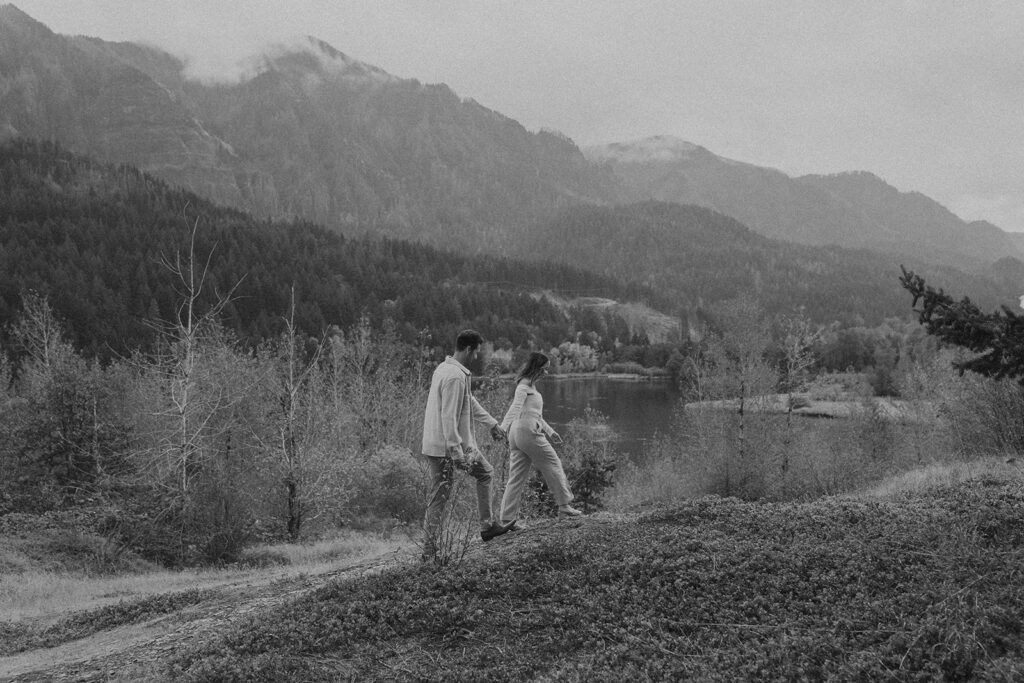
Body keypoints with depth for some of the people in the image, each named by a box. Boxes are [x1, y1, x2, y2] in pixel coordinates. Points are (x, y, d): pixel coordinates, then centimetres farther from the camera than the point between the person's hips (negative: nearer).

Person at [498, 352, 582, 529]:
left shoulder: (530, 385, 21)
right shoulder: (525, 385, -9)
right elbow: (516, 406, -27)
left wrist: (549, 431, 36)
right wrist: (504, 426, -40)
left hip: (517, 435, 9)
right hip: (529, 433, -9)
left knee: (517, 477, 6)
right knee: (553, 465, 6)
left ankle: (508, 519, 3)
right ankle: (564, 507, 15)